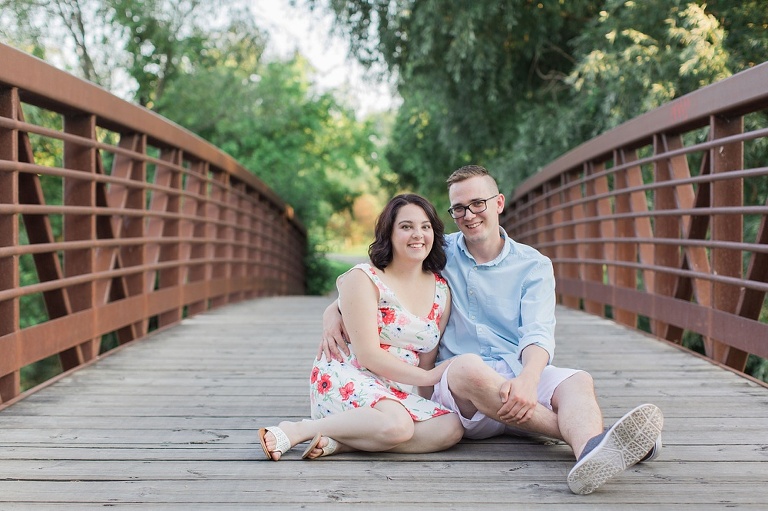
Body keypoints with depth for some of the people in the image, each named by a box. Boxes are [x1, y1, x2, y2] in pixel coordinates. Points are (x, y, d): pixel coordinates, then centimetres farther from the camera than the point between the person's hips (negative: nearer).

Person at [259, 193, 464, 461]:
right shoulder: (363, 279, -8)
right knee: (396, 425, -36)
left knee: (452, 428, -22)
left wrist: (423, 405, -3)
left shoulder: (441, 290, 10)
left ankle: (336, 443, -23)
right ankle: (297, 431, -19)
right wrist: (428, 377, -11)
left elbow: (427, 358, 11)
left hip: (396, 393, 7)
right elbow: (368, 355, -14)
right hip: (347, 379, -7)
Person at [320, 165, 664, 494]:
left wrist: (529, 377, -28)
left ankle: (591, 456, -66)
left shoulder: (533, 265, 11)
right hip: (456, 384, 0)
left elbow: (538, 333, -4)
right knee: (468, 366, -36)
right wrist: (333, 312, -3)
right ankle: (582, 432, -34)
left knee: (578, 381, -31)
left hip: (522, 376, 1)